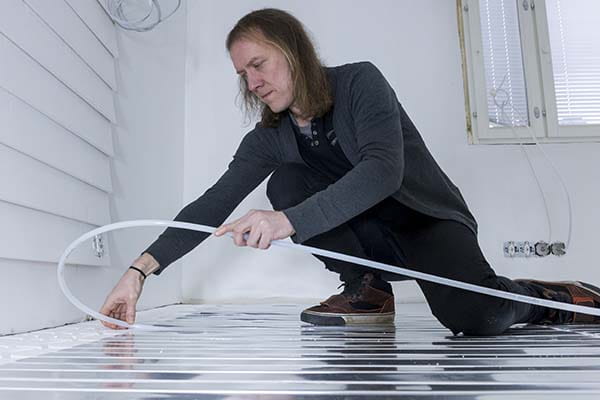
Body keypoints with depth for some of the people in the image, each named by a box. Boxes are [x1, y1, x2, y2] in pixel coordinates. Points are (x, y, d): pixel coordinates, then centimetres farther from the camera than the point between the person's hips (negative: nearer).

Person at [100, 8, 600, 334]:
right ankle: (367, 290, -6)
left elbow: (384, 171, -32)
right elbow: (213, 204, -10)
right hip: (370, 238, 5)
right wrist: (142, 269, -21)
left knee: (472, 315, -34)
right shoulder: (268, 140, -2)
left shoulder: (360, 81, -17)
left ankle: (544, 296, 3)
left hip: (427, 219, -4)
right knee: (287, 182, -18)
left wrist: (290, 221, -44)